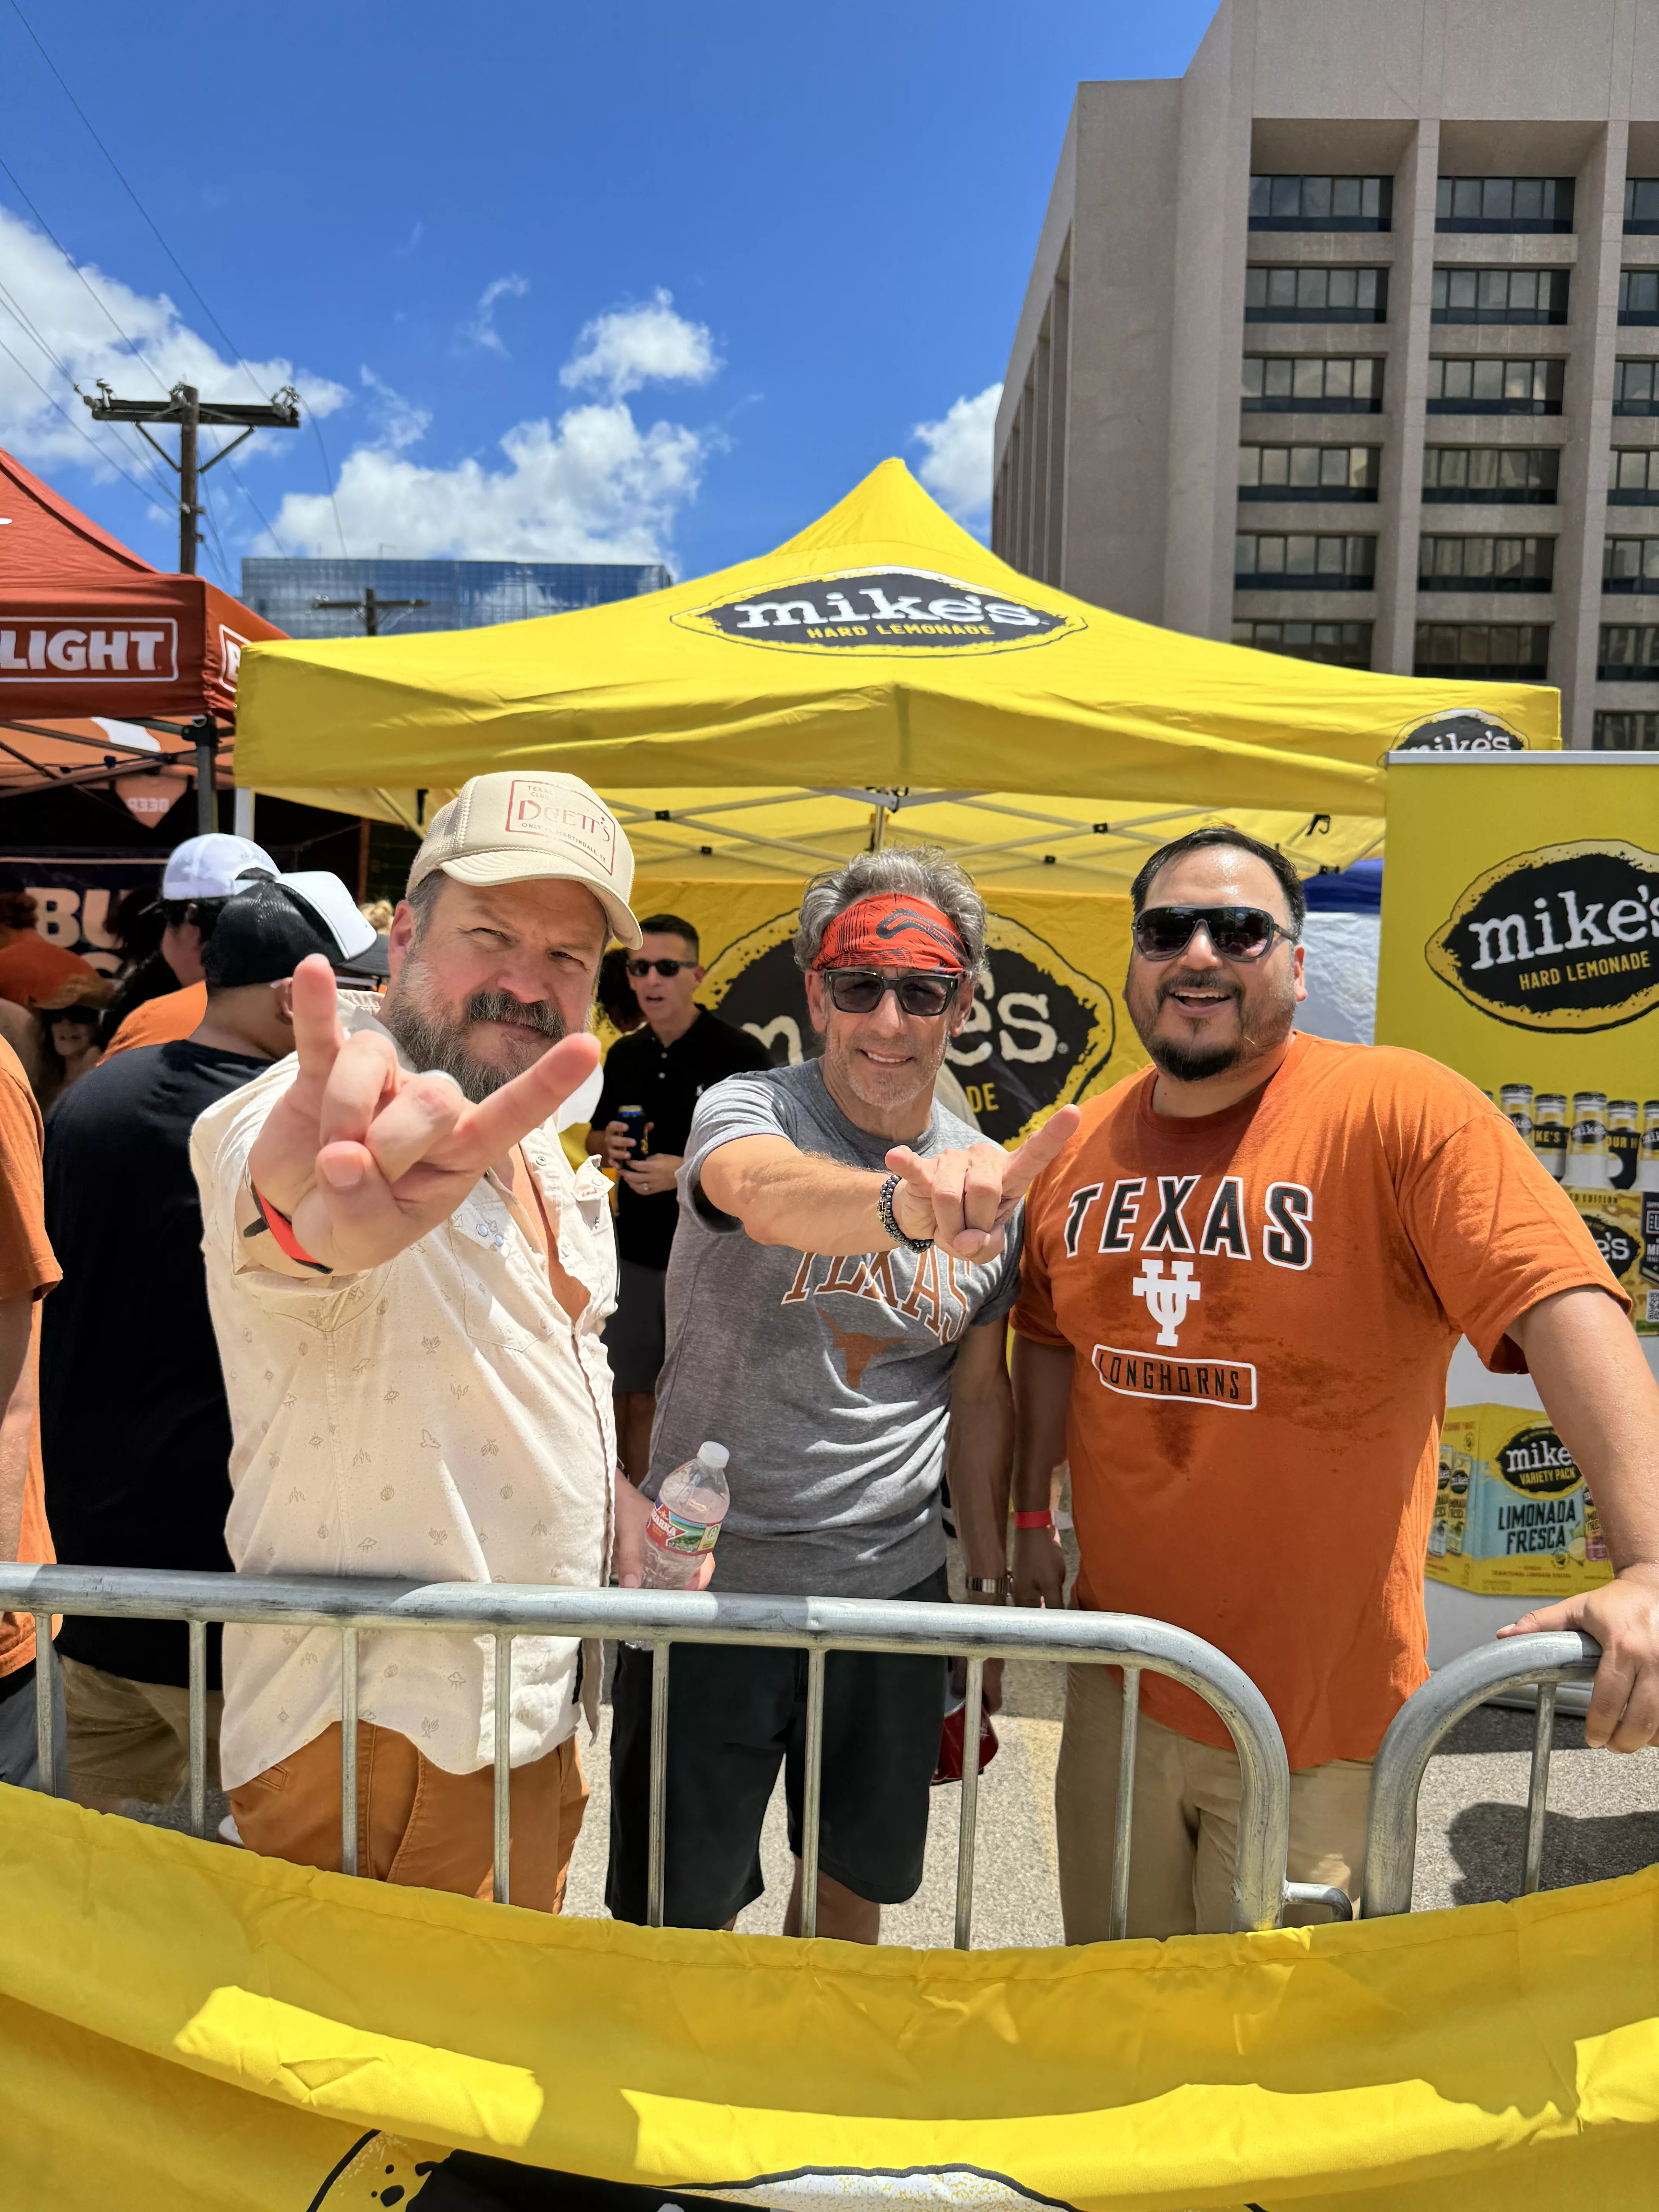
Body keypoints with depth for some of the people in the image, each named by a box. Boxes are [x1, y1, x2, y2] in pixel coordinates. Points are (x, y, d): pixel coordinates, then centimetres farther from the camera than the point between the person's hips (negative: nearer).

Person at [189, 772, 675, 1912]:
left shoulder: (535, 1143, 5)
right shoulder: (336, 1122, -21)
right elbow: (271, 1167, -47)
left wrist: (610, 1494, 6)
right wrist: (309, 1205, -69)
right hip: (384, 1747, -8)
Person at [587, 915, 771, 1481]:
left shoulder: (740, 1054, -10)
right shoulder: (624, 1056, 9)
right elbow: (595, 1137, 21)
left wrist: (686, 1171, -23)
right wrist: (608, 1147, -3)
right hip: (637, 1253, 6)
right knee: (636, 1396, 13)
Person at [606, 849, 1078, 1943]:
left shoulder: (989, 1182, 1)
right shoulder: (746, 1109, -13)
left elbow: (980, 1391, 10)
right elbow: (767, 1191, -39)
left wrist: (993, 1583, 11)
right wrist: (906, 1204, -59)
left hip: (896, 1581, 4)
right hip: (714, 1576, -3)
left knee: (853, 1884, 21)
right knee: (681, 1906, 10)